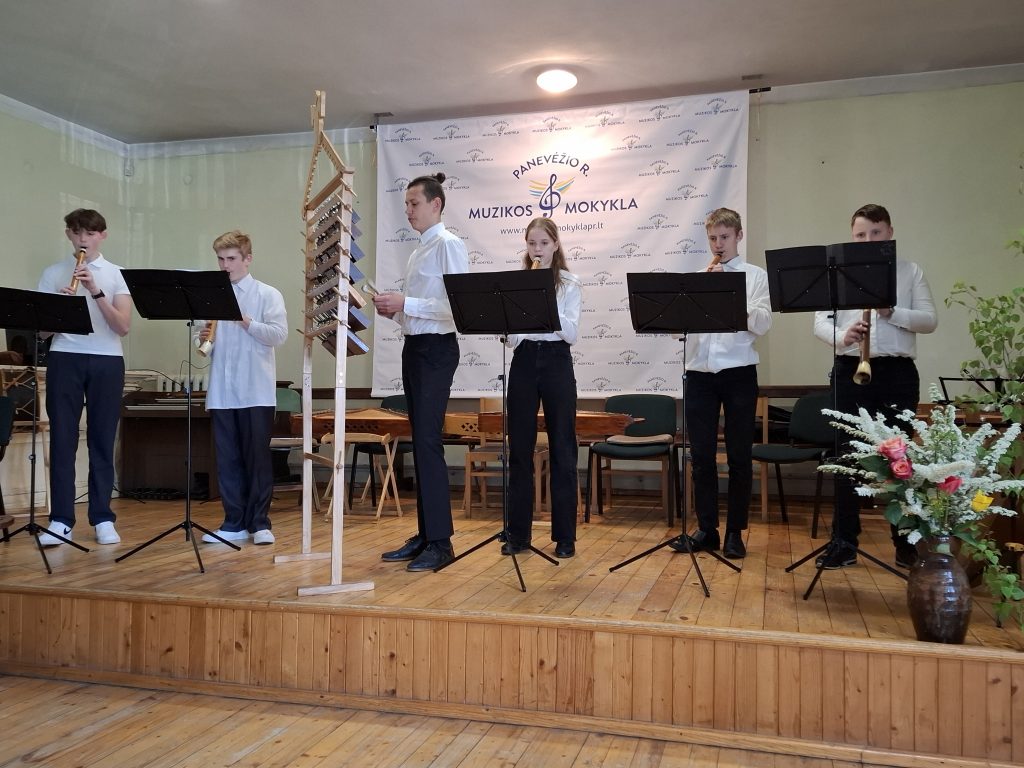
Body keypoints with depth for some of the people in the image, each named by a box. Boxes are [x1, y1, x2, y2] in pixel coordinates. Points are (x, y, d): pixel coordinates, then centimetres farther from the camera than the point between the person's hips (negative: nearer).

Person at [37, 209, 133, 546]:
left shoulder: (116, 274, 6)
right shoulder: (53, 273, 9)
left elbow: (123, 326, -5)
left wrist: (95, 291, -15)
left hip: (106, 361, 0)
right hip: (65, 359, 1)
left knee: (102, 440, 3)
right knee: (62, 439, -1)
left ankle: (103, 519, 9)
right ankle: (60, 519, 5)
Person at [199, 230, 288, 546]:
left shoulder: (267, 294, 1)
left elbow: (278, 335, -9)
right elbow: (204, 339, 15)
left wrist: (244, 320, -14)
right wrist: (203, 339, -7)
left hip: (256, 392, -4)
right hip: (221, 392, 4)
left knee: (258, 457, 2)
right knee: (227, 460, 7)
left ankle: (260, 522, 11)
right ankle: (234, 523, 16)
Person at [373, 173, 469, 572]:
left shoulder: (449, 245, -8)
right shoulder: (418, 251, 19)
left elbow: (458, 306, -18)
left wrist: (406, 303, -20)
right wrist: (393, 311, 4)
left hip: (436, 348, -9)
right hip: (413, 346, 9)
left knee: (428, 441, -11)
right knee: (419, 442, 10)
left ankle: (440, 542, -4)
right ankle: (424, 535, 17)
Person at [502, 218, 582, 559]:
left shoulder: (570, 284, 3)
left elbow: (572, 333, -8)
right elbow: (510, 337, 2)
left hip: (556, 362, -2)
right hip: (524, 362, 2)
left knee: (562, 448, 0)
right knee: (519, 448, 4)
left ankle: (565, 536, 9)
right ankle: (518, 533, 14)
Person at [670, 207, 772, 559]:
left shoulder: (756, 275, 5)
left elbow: (762, 325, -6)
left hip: (739, 372, -2)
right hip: (699, 372, 3)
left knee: (739, 455, 4)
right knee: (701, 454, 5)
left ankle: (735, 531, 14)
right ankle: (706, 529, 15)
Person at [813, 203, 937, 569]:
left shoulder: (911, 272, 8)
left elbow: (929, 320, 0)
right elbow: (820, 321, 0)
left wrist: (891, 312, -17)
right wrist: (841, 336, -21)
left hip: (898, 373, 0)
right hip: (850, 370, 0)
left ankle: (906, 542, 17)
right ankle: (844, 541, 10)